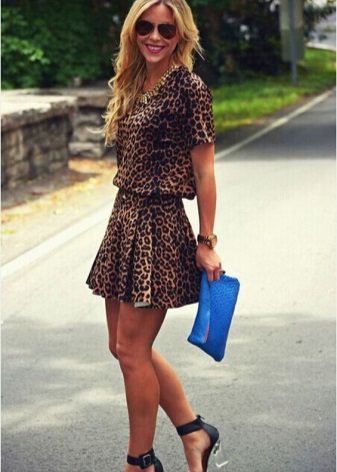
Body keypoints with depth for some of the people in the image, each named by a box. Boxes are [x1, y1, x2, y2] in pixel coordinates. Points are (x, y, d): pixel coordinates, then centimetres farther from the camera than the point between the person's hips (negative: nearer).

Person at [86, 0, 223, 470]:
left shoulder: (189, 87, -11)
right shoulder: (133, 85, 12)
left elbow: (204, 172, -11)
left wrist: (206, 242, -12)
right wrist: (125, 218, 11)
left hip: (160, 225, -9)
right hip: (124, 220, 9)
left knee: (131, 347, -3)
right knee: (125, 344, 13)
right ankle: (193, 430, 26)